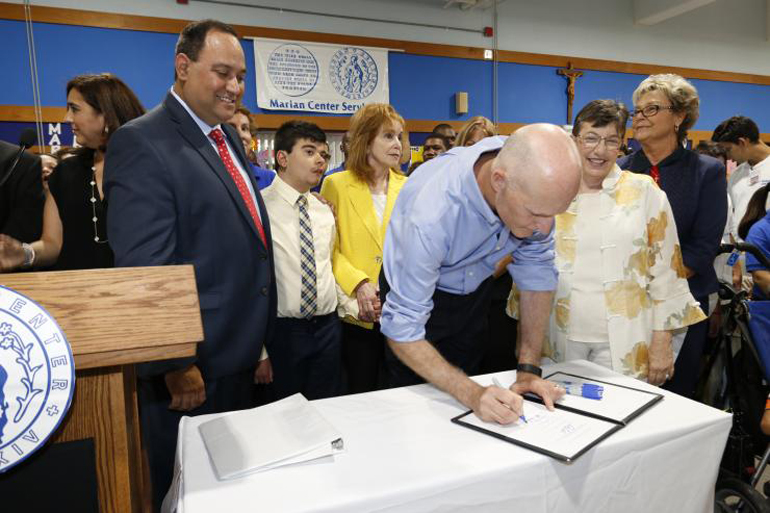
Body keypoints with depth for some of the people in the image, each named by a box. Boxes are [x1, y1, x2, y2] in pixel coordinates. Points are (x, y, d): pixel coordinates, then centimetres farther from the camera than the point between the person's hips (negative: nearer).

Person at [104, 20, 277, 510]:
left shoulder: (230, 137, 10)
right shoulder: (142, 143, -17)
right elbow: (143, 270, -22)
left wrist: (257, 336, 15)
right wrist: (175, 365, -20)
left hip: (240, 357, 8)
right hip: (191, 365, -7)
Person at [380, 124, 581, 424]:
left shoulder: (535, 185, -26)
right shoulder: (430, 213, -40)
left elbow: (536, 268, -15)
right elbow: (402, 327, -34)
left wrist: (529, 369, -17)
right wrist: (471, 394, -43)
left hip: (474, 291, 4)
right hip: (416, 289, -4)